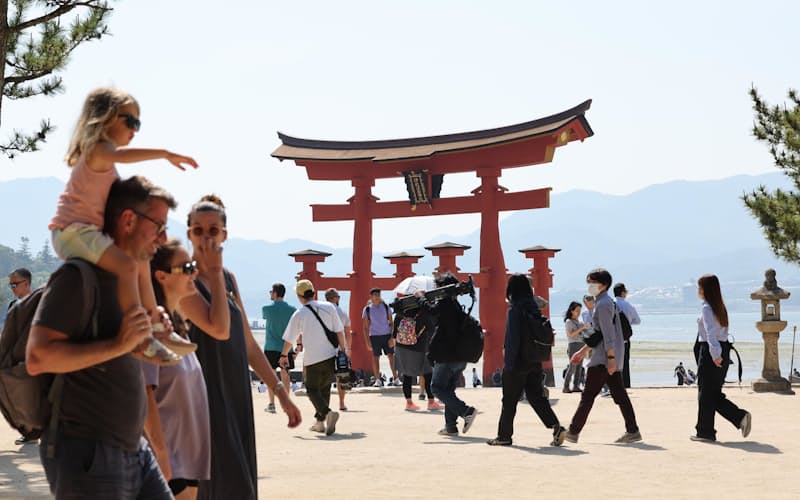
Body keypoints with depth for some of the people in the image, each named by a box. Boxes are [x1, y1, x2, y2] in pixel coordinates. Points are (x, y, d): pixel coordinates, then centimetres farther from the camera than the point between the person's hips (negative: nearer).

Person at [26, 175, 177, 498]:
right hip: (88, 453, -9)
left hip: (133, 449, 9)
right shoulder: (80, 278, -13)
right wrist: (118, 345, -23)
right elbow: (37, 358, -23)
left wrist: (150, 331, 12)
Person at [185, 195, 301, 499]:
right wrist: (213, 271, -16)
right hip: (205, 395, -8)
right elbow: (217, 327, -24)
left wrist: (281, 393, 16)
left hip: (236, 394, 8)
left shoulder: (228, 278, 14)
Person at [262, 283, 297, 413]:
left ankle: (271, 404, 4)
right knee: (285, 374, 9)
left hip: (271, 347, -2)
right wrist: (299, 344, 10)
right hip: (287, 347, 2)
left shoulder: (267, 309, -6)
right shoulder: (292, 310, 0)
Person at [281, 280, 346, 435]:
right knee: (324, 388, 17)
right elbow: (339, 330, 4)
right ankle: (320, 422, 19)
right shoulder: (329, 307, 3)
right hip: (330, 355, 4)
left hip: (313, 358, -4)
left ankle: (327, 413, -21)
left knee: (312, 389, 4)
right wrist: (343, 348, 14)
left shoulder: (299, 314, -5)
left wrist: (284, 355, 19)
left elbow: (289, 338, 4)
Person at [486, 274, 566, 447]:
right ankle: (556, 427, -3)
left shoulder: (515, 309, -14)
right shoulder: (534, 307, 8)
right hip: (535, 361, 7)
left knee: (509, 400, 4)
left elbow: (512, 337, -16)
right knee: (536, 395, 11)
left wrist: (509, 364, -13)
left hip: (518, 361, -7)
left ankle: (504, 436, 12)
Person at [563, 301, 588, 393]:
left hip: (581, 345, 6)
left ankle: (576, 386, 3)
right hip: (573, 344, -6)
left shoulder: (580, 322, 17)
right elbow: (571, 334, -13)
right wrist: (581, 328, -18)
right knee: (572, 367, -11)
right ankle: (566, 387, -10)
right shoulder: (568, 321, 0)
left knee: (579, 367, 1)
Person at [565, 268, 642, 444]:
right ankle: (632, 431, 5)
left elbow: (608, 334, -19)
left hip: (602, 359, -10)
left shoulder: (603, 304, -12)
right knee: (620, 395, 7)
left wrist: (610, 357, -23)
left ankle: (573, 432, 1)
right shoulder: (605, 303, 20)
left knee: (588, 395, -4)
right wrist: (583, 350, 29)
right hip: (612, 359, 10)